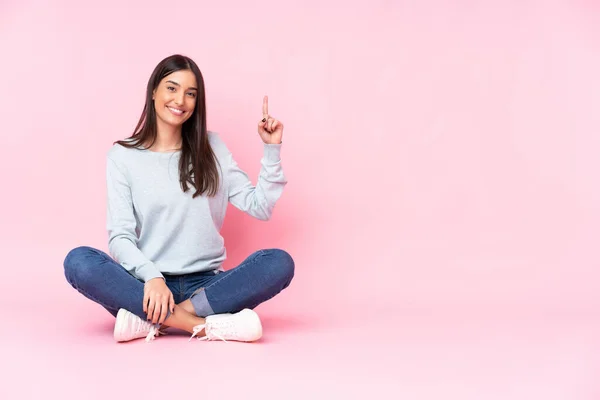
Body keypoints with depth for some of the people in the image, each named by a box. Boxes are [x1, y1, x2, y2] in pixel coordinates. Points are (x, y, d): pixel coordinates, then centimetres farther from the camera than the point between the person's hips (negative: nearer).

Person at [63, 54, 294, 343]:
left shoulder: (211, 148, 11)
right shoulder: (122, 156, 4)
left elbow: (260, 207, 8)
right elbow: (120, 236, -5)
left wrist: (272, 149, -1)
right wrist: (152, 277, -23)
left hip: (205, 285, 2)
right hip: (148, 287, -1)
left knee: (279, 262, -25)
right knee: (78, 261, -29)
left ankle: (148, 320, -28)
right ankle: (204, 325, -33)